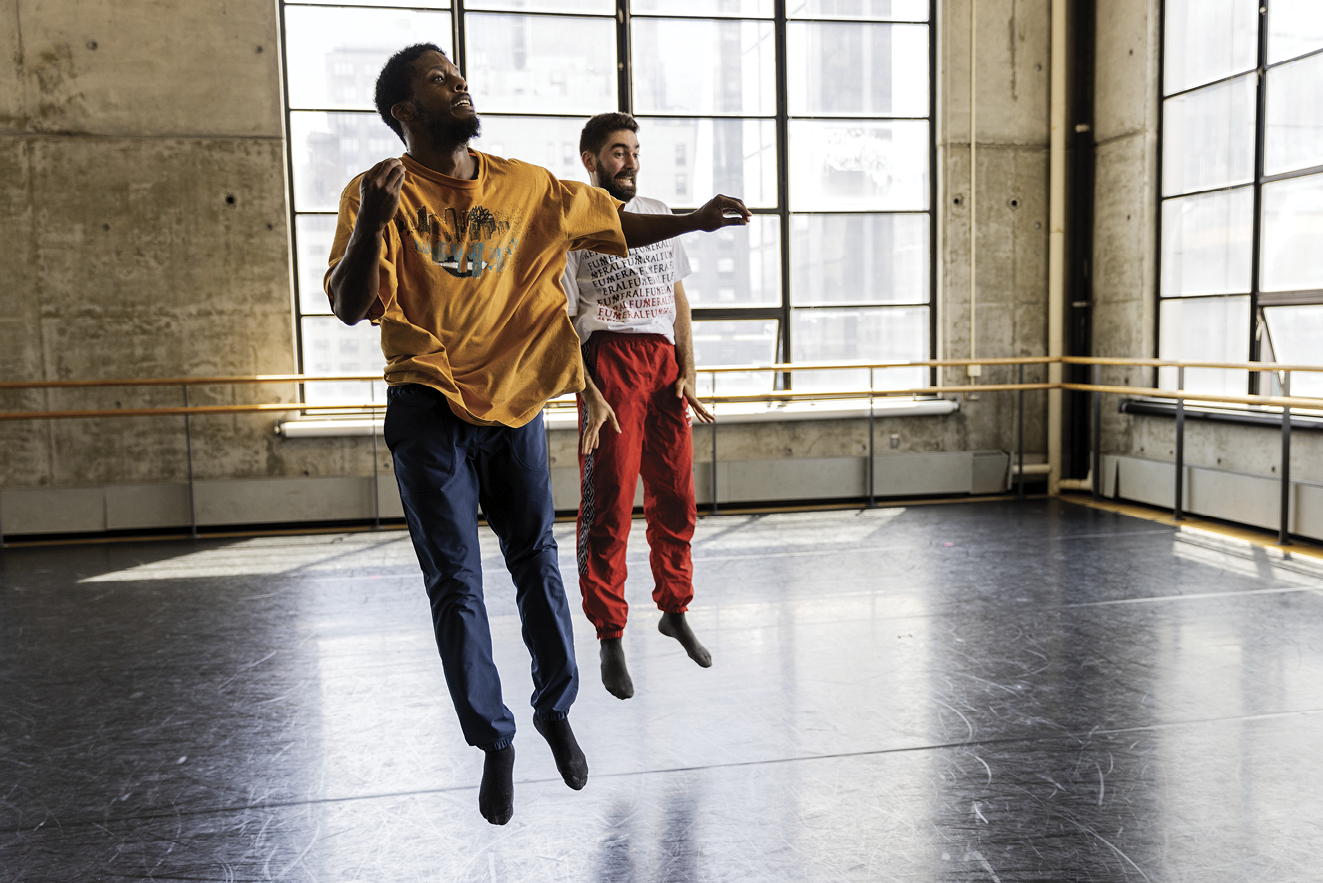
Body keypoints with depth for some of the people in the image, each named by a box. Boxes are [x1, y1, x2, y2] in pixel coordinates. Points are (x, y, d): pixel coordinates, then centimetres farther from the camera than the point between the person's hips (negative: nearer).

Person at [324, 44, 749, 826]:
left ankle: (556, 711, 31)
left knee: (537, 562, 11)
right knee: (456, 582, 1)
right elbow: (349, 307, -15)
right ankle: (495, 741, 18)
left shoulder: (525, 186, 4)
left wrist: (693, 221, 5)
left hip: (514, 399, 3)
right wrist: (372, 223, -31)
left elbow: (613, 224, 14)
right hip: (429, 410, -2)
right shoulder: (380, 194, -5)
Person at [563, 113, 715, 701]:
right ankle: (609, 638, 5)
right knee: (609, 504, -4)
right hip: (609, 360, -5)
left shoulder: (658, 214, 19)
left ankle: (674, 610, 27)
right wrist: (589, 394, -15)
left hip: (664, 360, 5)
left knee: (676, 498, 7)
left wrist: (687, 369, 7)